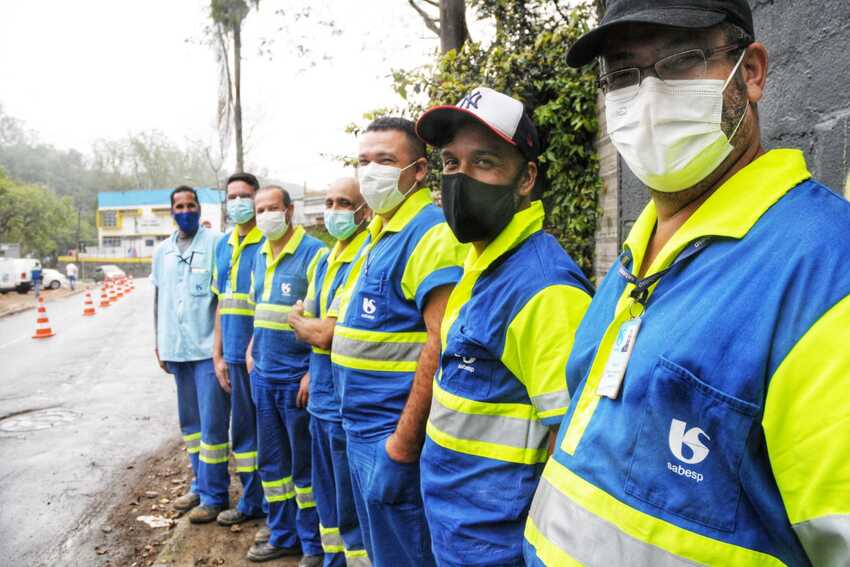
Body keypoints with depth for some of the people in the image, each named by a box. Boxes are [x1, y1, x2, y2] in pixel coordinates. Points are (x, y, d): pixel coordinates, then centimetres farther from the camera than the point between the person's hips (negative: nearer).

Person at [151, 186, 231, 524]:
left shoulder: (214, 245, -7)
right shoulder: (162, 251, 12)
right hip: (176, 349, 6)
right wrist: (159, 343, 15)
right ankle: (200, 485, 29)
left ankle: (214, 494, 9)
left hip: (207, 348, -6)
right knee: (189, 422, 16)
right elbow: (158, 298, 17)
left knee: (212, 424, -2)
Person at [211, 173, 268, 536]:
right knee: (242, 431, 16)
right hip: (235, 356, 7)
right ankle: (251, 501, 32)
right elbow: (222, 302, 15)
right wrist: (218, 354, 12)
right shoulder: (223, 246, 12)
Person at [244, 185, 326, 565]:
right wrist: (251, 351, 11)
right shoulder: (260, 256, 11)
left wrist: (314, 372, -19)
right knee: (271, 460, 16)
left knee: (304, 463, 4)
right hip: (264, 376, 7)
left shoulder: (313, 252, -12)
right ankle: (282, 535, 32)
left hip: (297, 377, -7)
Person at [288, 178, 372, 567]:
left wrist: (299, 319, -1)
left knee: (352, 509, 3)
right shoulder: (325, 261, 12)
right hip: (321, 399, 9)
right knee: (327, 499, 21)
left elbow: (325, 334, -19)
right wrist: (306, 322, -5)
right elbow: (305, 331, 14)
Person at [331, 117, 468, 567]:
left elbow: (441, 344, -25)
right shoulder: (378, 234, 13)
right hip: (362, 431, 9)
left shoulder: (431, 234, -18)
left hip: (393, 436, -9)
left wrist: (402, 445, -23)